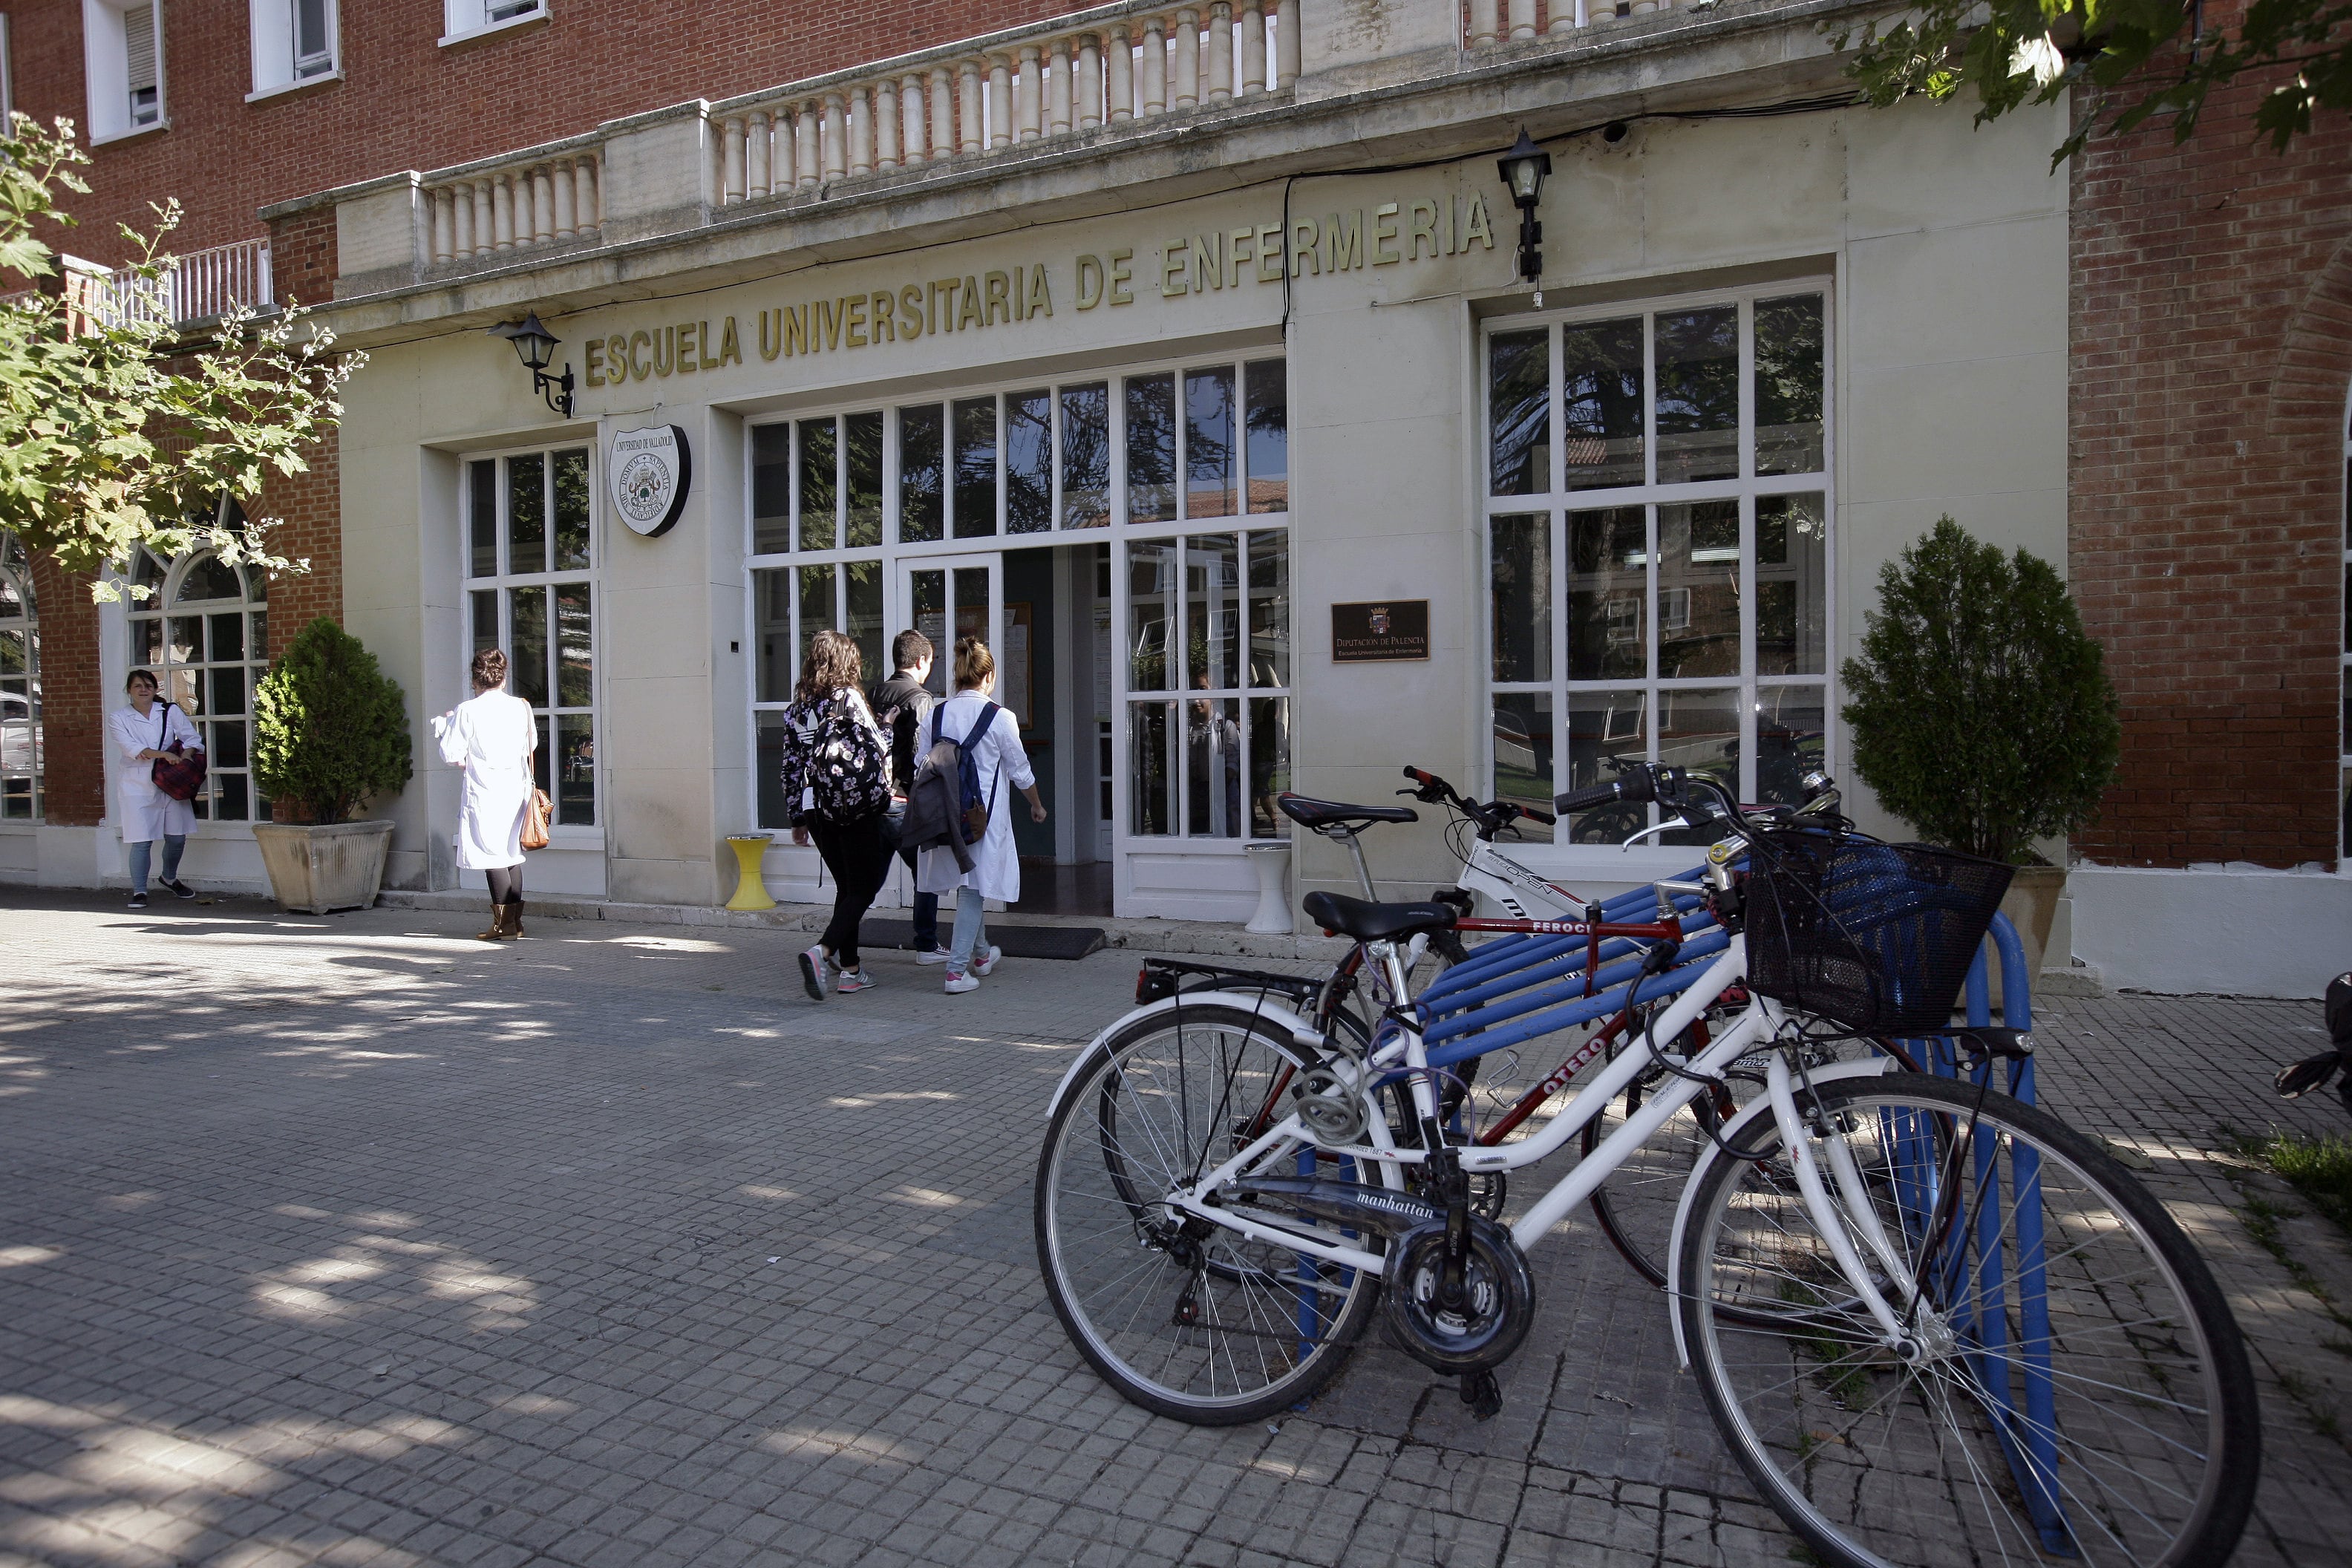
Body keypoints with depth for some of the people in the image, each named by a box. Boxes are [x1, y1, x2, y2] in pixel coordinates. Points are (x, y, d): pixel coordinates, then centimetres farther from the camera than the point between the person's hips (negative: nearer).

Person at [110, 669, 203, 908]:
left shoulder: (170, 711, 8)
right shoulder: (119, 718, 3)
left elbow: (192, 738, 2)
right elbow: (131, 748, -11)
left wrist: (183, 760, -17)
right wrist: (164, 755, -24)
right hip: (138, 786, -2)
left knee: (177, 837, 8)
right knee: (142, 841, -8)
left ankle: (170, 878, 33)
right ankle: (139, 891, 0)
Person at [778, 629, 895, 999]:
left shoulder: (797, 707, 8)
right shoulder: (848, 698, -10)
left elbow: (791, 764, 10)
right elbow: (876, 750, -11)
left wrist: (798, 817, 15)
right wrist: (886, 729, 12)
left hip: (818, 811, 6)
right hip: (857, 807, -6)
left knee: (846, 887, 17)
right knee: (864, 888, 2)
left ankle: (850, 969, 19)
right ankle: (822, 952, -17)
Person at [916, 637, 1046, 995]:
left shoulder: (935, 716, 1)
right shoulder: (999, 718, -9)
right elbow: (1019, 771, 0)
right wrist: (1036, 804, 17)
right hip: (985, 814, -5)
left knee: (968, 884, 21)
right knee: (974, 888, 2)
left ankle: (980, 954, 38)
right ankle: (956, 970, -1)